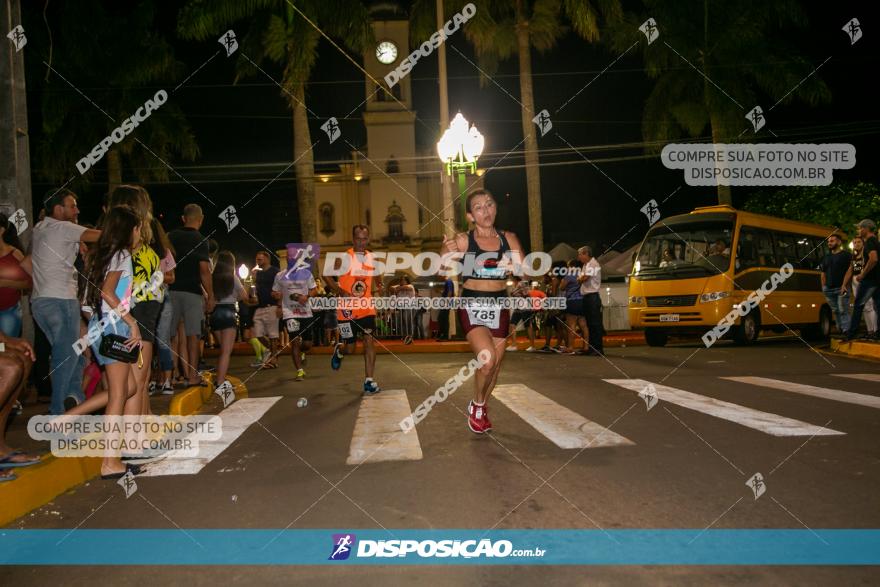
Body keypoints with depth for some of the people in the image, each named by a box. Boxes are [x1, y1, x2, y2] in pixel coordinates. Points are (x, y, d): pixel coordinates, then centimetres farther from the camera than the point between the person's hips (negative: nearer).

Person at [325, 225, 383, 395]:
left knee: (369, 340, -9)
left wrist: (377, 285, 2)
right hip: (347, 309, -3)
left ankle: (368, 381, -3)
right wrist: (341, 292, -19)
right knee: (350, 348, 4)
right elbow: (327, 276, -7)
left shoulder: (372, 258, 7)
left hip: (366, 307, 3)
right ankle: (339, 350, 41)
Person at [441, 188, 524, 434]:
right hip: (472, 306, -4)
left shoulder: (509, 238, 3)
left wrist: (514, 266, -22)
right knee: (487, 359, -19)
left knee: (496, 362, 12)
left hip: (499, 306, 4)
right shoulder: (463, 240, -7)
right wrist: (447, 252, -33)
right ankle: (476, 405, 8)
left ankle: (482, 409, 36)